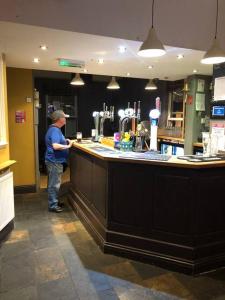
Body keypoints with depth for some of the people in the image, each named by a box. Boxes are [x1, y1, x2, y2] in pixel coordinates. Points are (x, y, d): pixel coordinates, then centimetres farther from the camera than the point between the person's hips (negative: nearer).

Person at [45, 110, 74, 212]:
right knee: (54, 184, -1)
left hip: (55, 161, 11)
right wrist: (68, 146, -19)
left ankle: (54, 202, 31)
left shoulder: (55, 129, 13)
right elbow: (55, 146, -30)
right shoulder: (55, 130, -20)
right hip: (55, 161, -11)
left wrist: (65, 141, 9)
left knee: (54, 183, 19)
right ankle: (52, 205, 10)